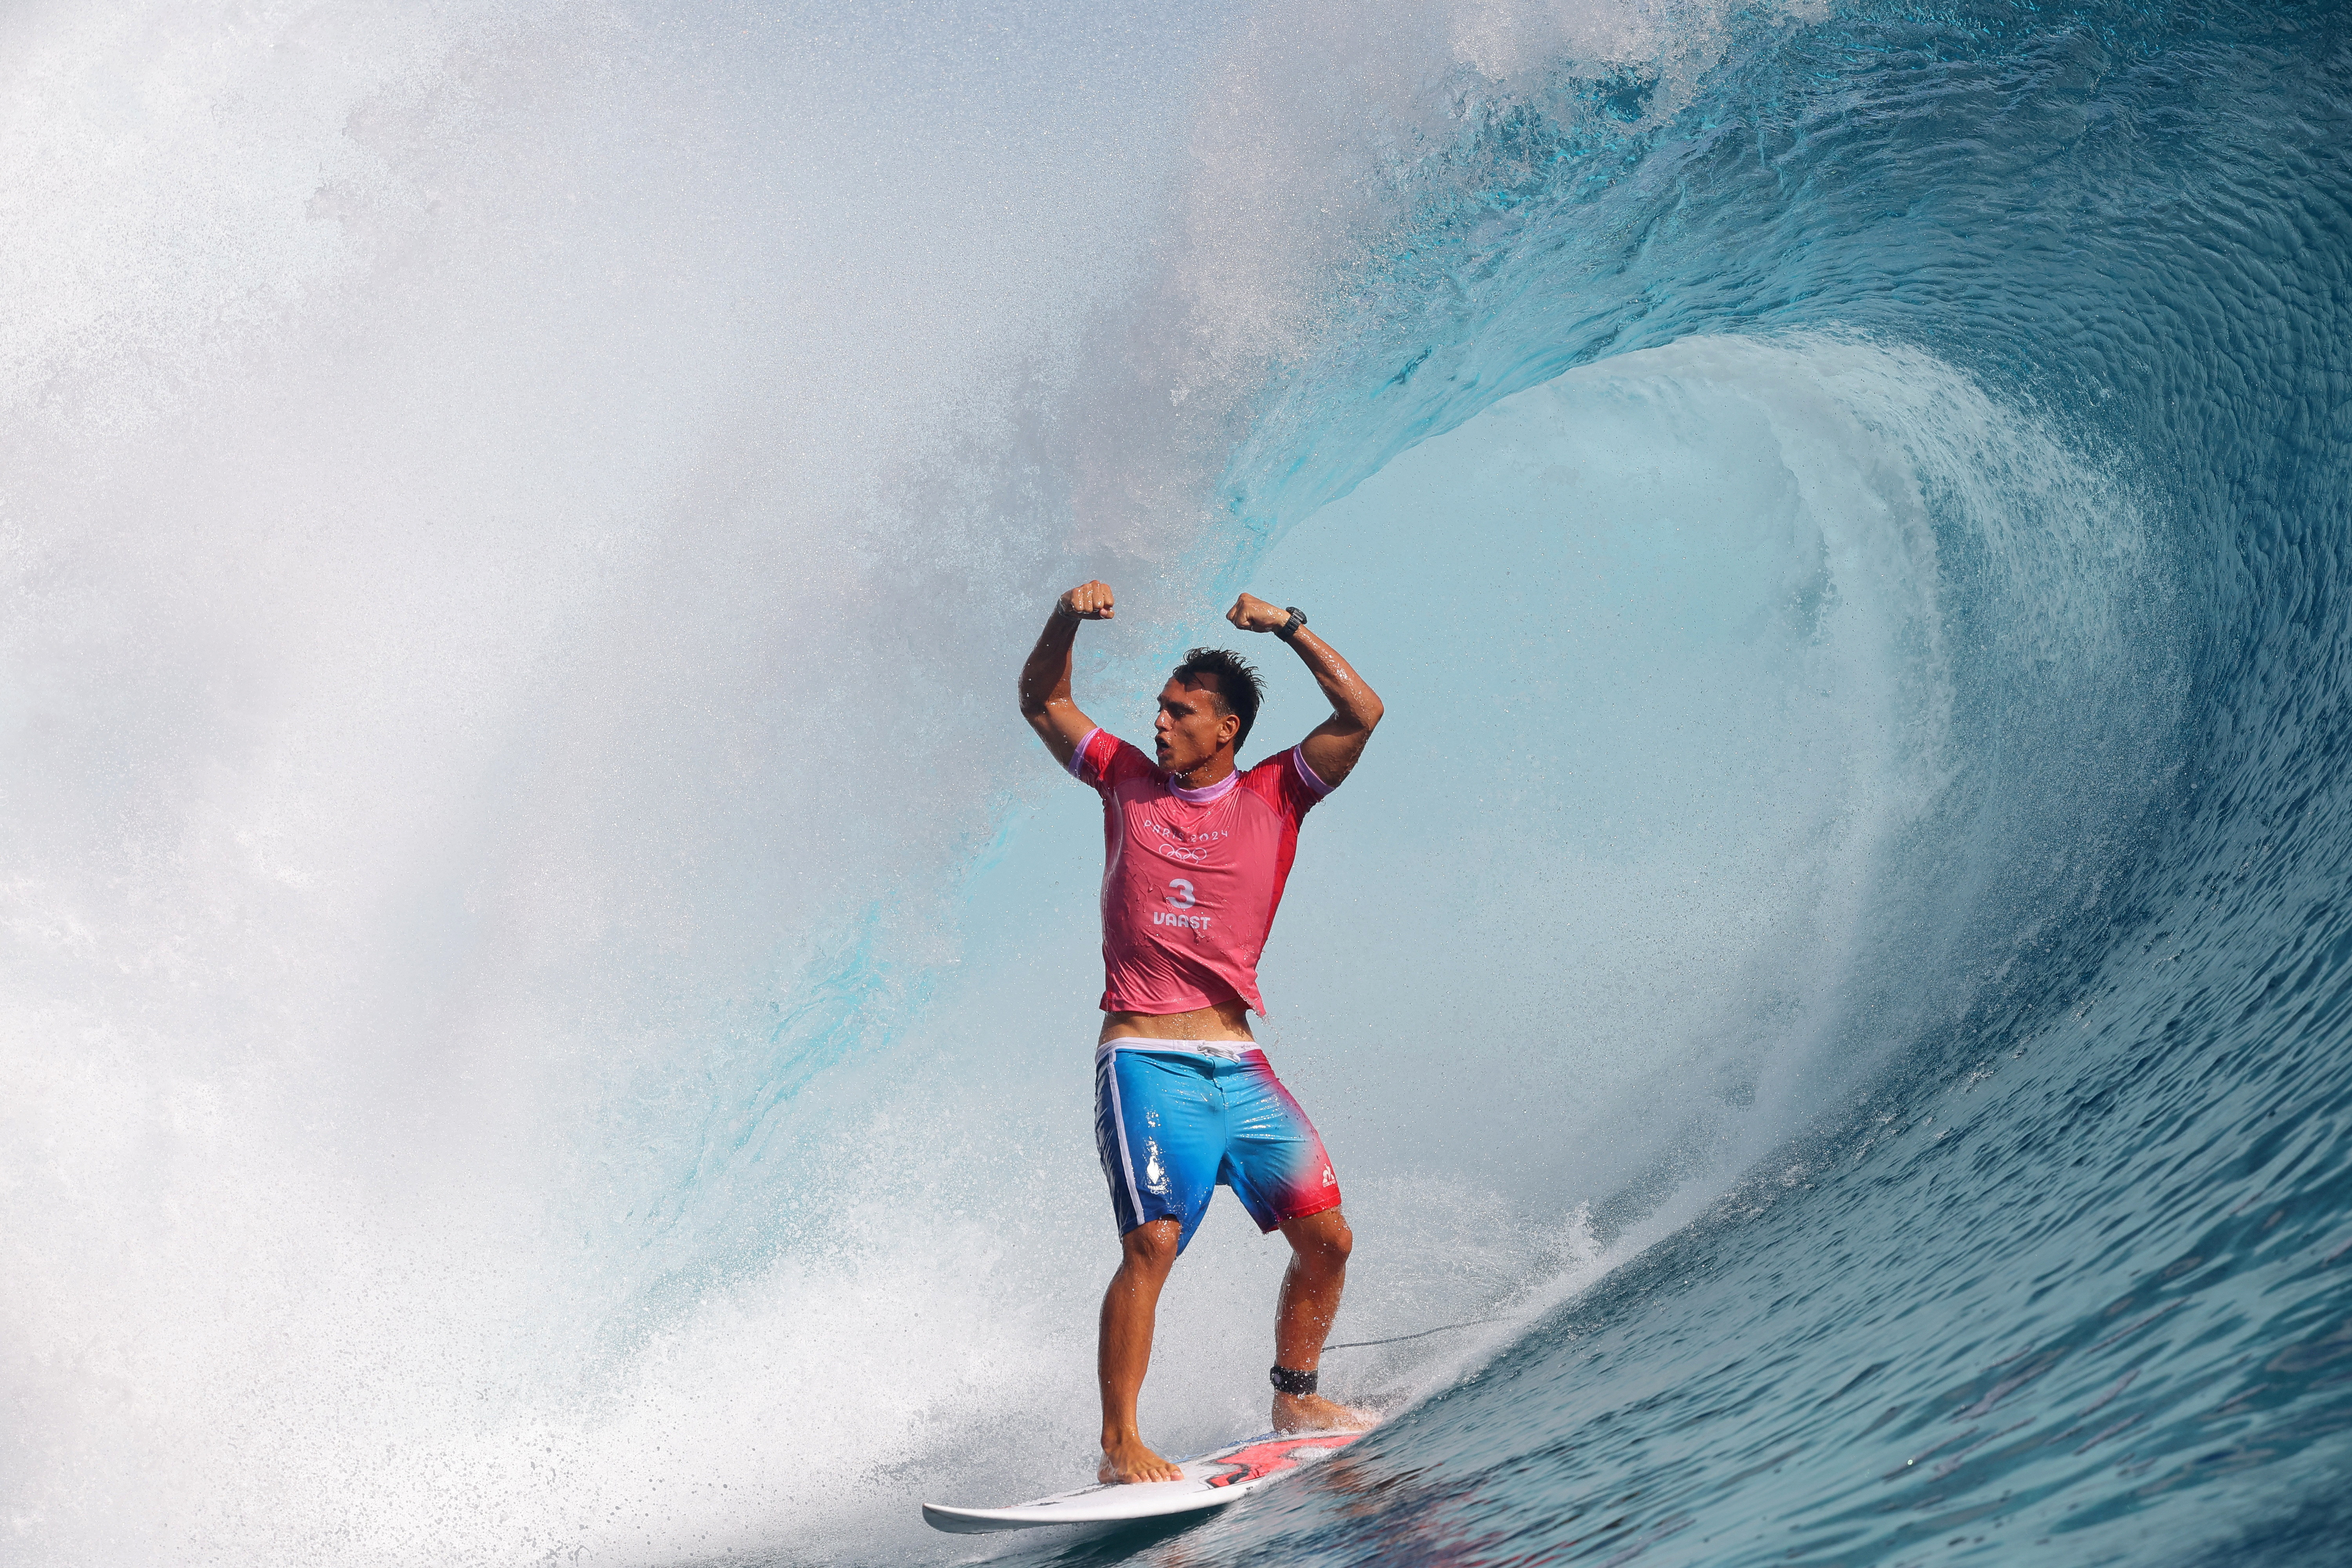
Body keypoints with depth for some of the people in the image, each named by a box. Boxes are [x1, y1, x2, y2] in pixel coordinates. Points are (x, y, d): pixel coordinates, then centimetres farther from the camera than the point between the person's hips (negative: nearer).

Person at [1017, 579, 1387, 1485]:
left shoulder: (1275, 797, 7)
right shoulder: (1127, 779, 10)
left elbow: (1362, 715, -2)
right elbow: (1042, 702, 15)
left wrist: (1287, 627, -8)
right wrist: (1067, 620, -1)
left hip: (1237, 1068, 3)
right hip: (1144, 1062, -2)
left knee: (1326, 1239, 3)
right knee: (1152, 1244, -18)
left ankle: (1294, 1400, 25)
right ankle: (1119, 1445, -11)